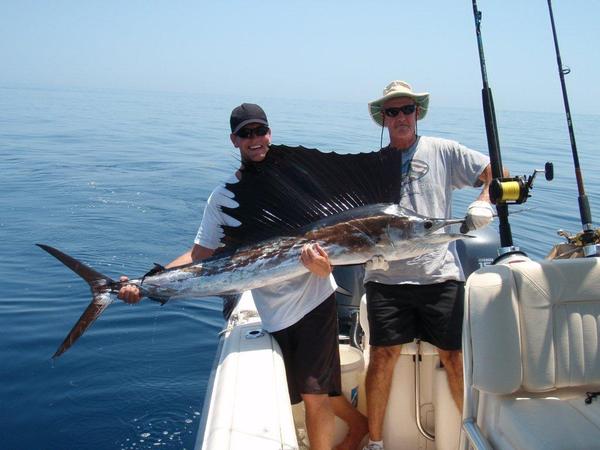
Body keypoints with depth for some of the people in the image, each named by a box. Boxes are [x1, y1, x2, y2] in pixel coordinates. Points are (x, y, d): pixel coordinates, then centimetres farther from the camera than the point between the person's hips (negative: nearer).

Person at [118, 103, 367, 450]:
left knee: (314, 395, -5)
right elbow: (200, 254, -1)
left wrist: (323, 263, -23)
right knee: (318, 390, 15)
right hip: (274, 313, 3)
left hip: (315, 298, -2)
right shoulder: (223, 198, 1)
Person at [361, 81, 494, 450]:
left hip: (440, 272, -1)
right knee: (383, 355, 0)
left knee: (454, 355, 3)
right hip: (386, 277, 1)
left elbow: (494, 171, 10)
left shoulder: (442, 151, 8)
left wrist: (485, 201, -9)